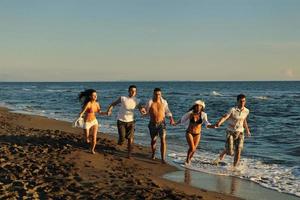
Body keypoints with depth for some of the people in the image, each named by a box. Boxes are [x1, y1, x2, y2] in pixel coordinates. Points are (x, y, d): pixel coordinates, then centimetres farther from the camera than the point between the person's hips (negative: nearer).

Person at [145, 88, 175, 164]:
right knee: (153, 140, 16)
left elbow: (167, 111, 9)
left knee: (163, 140, -13)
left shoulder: (164, 102, -2)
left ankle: (163, 158, -14)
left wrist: (171, 118, -5)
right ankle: (153, 154, 41)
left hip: (161, 123, -1)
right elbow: (146, 111, -2)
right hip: (152, 124, 1)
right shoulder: (150, 102, -7)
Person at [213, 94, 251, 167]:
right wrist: (218, 123, -47)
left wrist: (247, 130, 26)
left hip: (240, 133, 4)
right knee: (230, 151, -7)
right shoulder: (233, 110, -16)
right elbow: (224, 117, -28)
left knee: (238, 151, -5)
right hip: (230, 132, -4)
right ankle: (221, 156, 27)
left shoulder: (246, 111, 0)